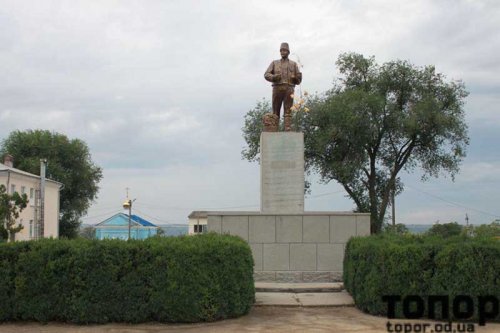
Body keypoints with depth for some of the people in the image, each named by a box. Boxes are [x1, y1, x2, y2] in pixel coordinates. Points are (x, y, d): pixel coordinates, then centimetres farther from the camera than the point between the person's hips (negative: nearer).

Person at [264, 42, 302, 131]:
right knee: (276, 111, -2)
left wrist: (296, 78, -9)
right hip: (277, 88, 0)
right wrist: (273, 77, -13)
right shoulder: (274, 63, 19)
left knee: (288, 110, -9)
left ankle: (288, 129, -17)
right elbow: (266, 74, 7)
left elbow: (298, 80, 14)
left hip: (289, 89, 0)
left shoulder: (293, 64, 19)